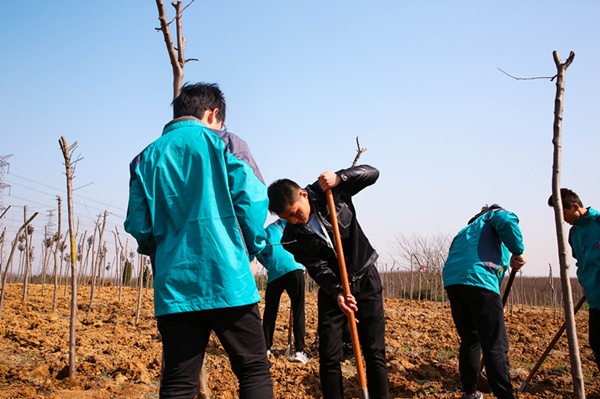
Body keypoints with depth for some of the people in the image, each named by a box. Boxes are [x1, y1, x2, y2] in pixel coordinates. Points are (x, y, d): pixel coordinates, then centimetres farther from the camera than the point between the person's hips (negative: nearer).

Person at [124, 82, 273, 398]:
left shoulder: (145, 158, 13)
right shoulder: (223, 142, 3)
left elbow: (137, 224, 7)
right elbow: (253, 198, -6)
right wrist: (251, 249, 8)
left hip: (173, 283, 4)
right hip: (227, 277, -3)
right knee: (255, 371, 6)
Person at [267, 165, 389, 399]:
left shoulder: (328, 191, -12)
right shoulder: (291, 238, -11)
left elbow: (372, 173, -8)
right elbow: (318, 269, -15)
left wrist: (339, 177, -25)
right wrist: (337, 293, -33)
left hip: (365, 280, -1)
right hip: (331, 288, 1)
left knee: (375, 353, -2)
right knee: (329, 357, -2)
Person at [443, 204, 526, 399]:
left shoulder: (466, 231, 38)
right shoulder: (494, 215, 19)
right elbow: (507, 220, -8)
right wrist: (517, 252, 1)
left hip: (452, 280, 7)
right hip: (479, 279, -7)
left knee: (469, 339, 18)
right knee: (496, 345, -6)